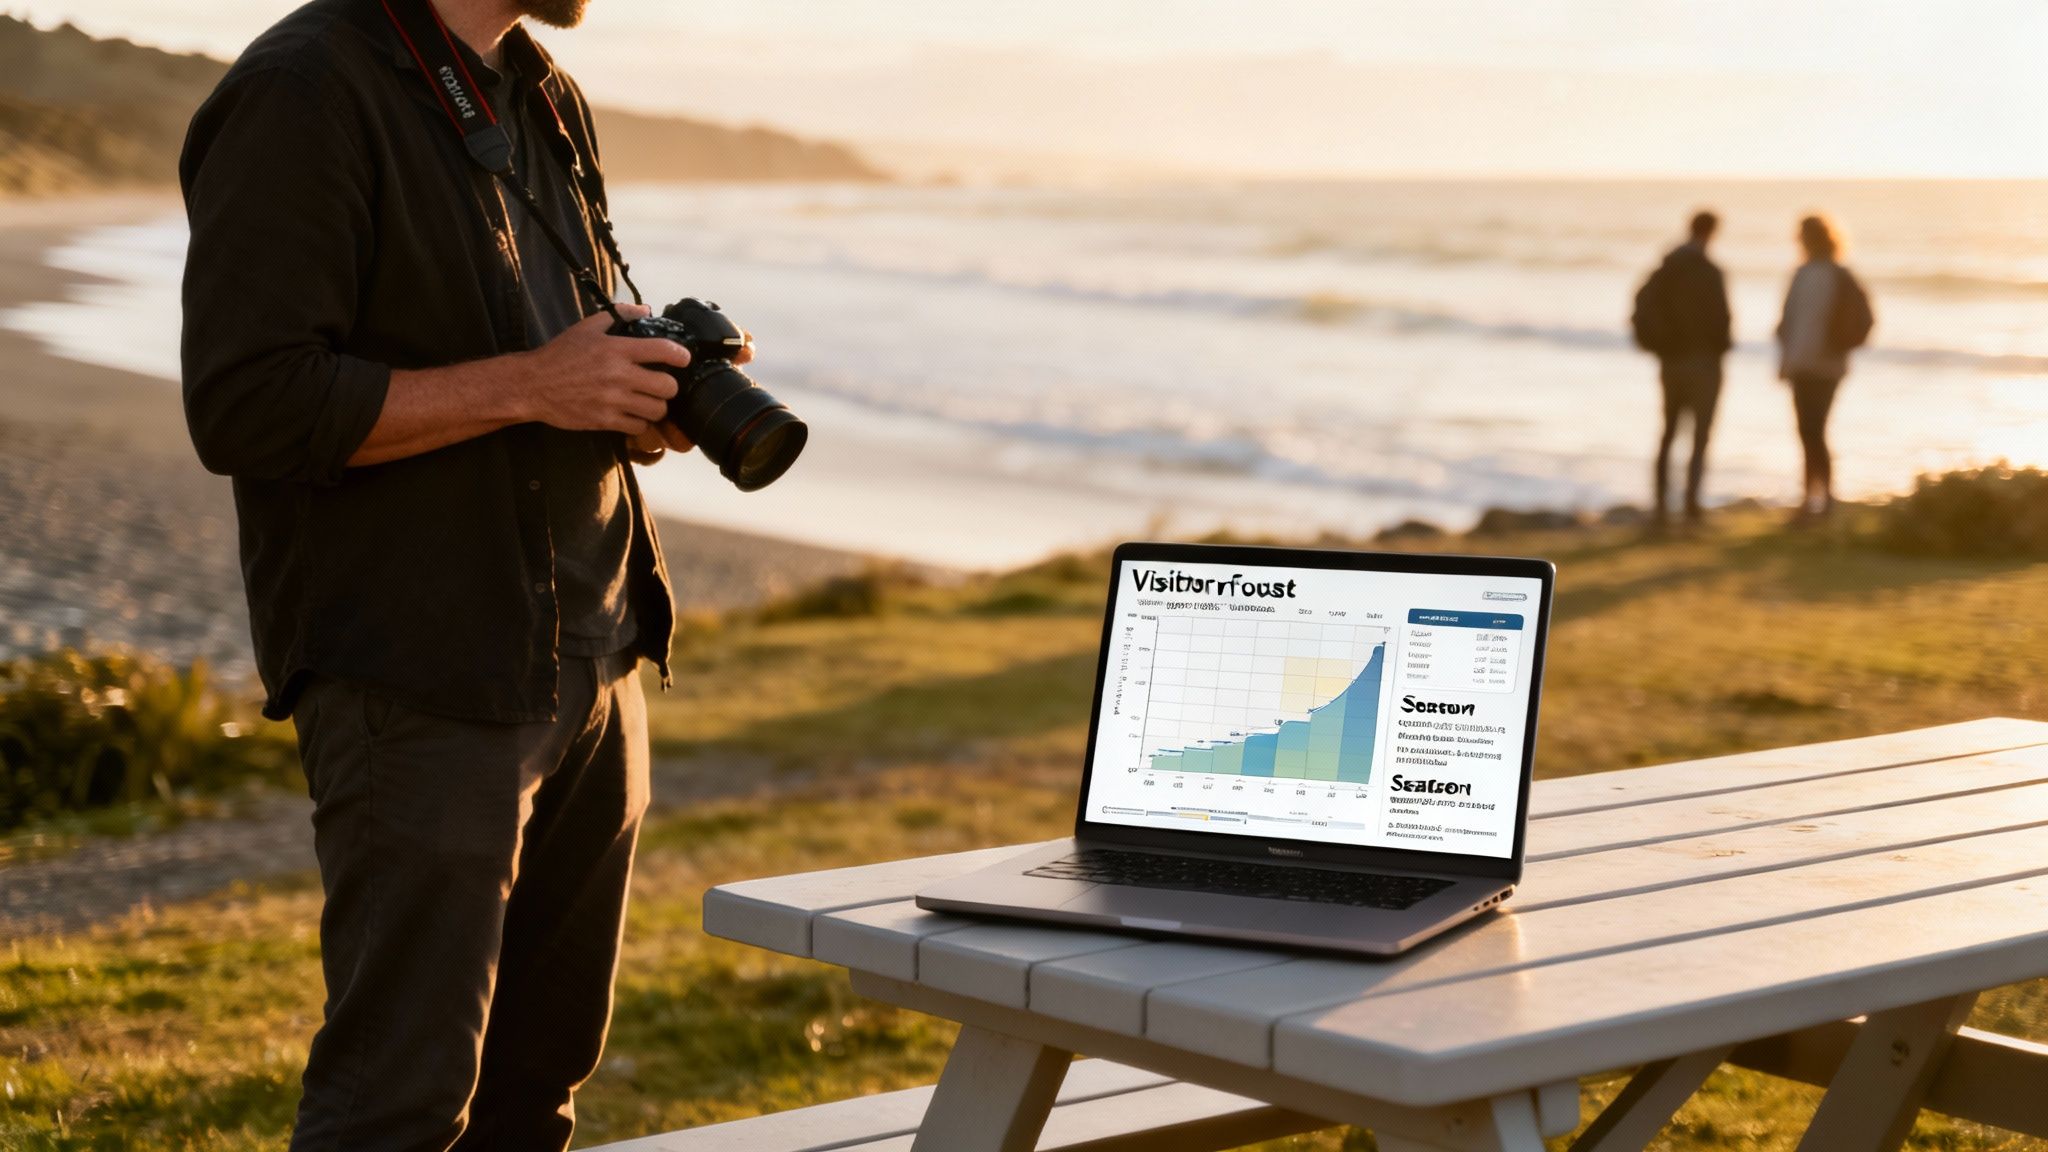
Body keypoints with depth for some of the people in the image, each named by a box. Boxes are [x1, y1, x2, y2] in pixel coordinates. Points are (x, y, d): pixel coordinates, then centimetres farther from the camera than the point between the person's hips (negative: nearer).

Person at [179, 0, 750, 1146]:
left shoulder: (548, 100, 15)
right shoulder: (302, 94, -12)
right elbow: (245, 407, -19)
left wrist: (661, 393, 3)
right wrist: (528, 385, -20)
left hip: (593, 661, 9)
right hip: (423, 681, -8)